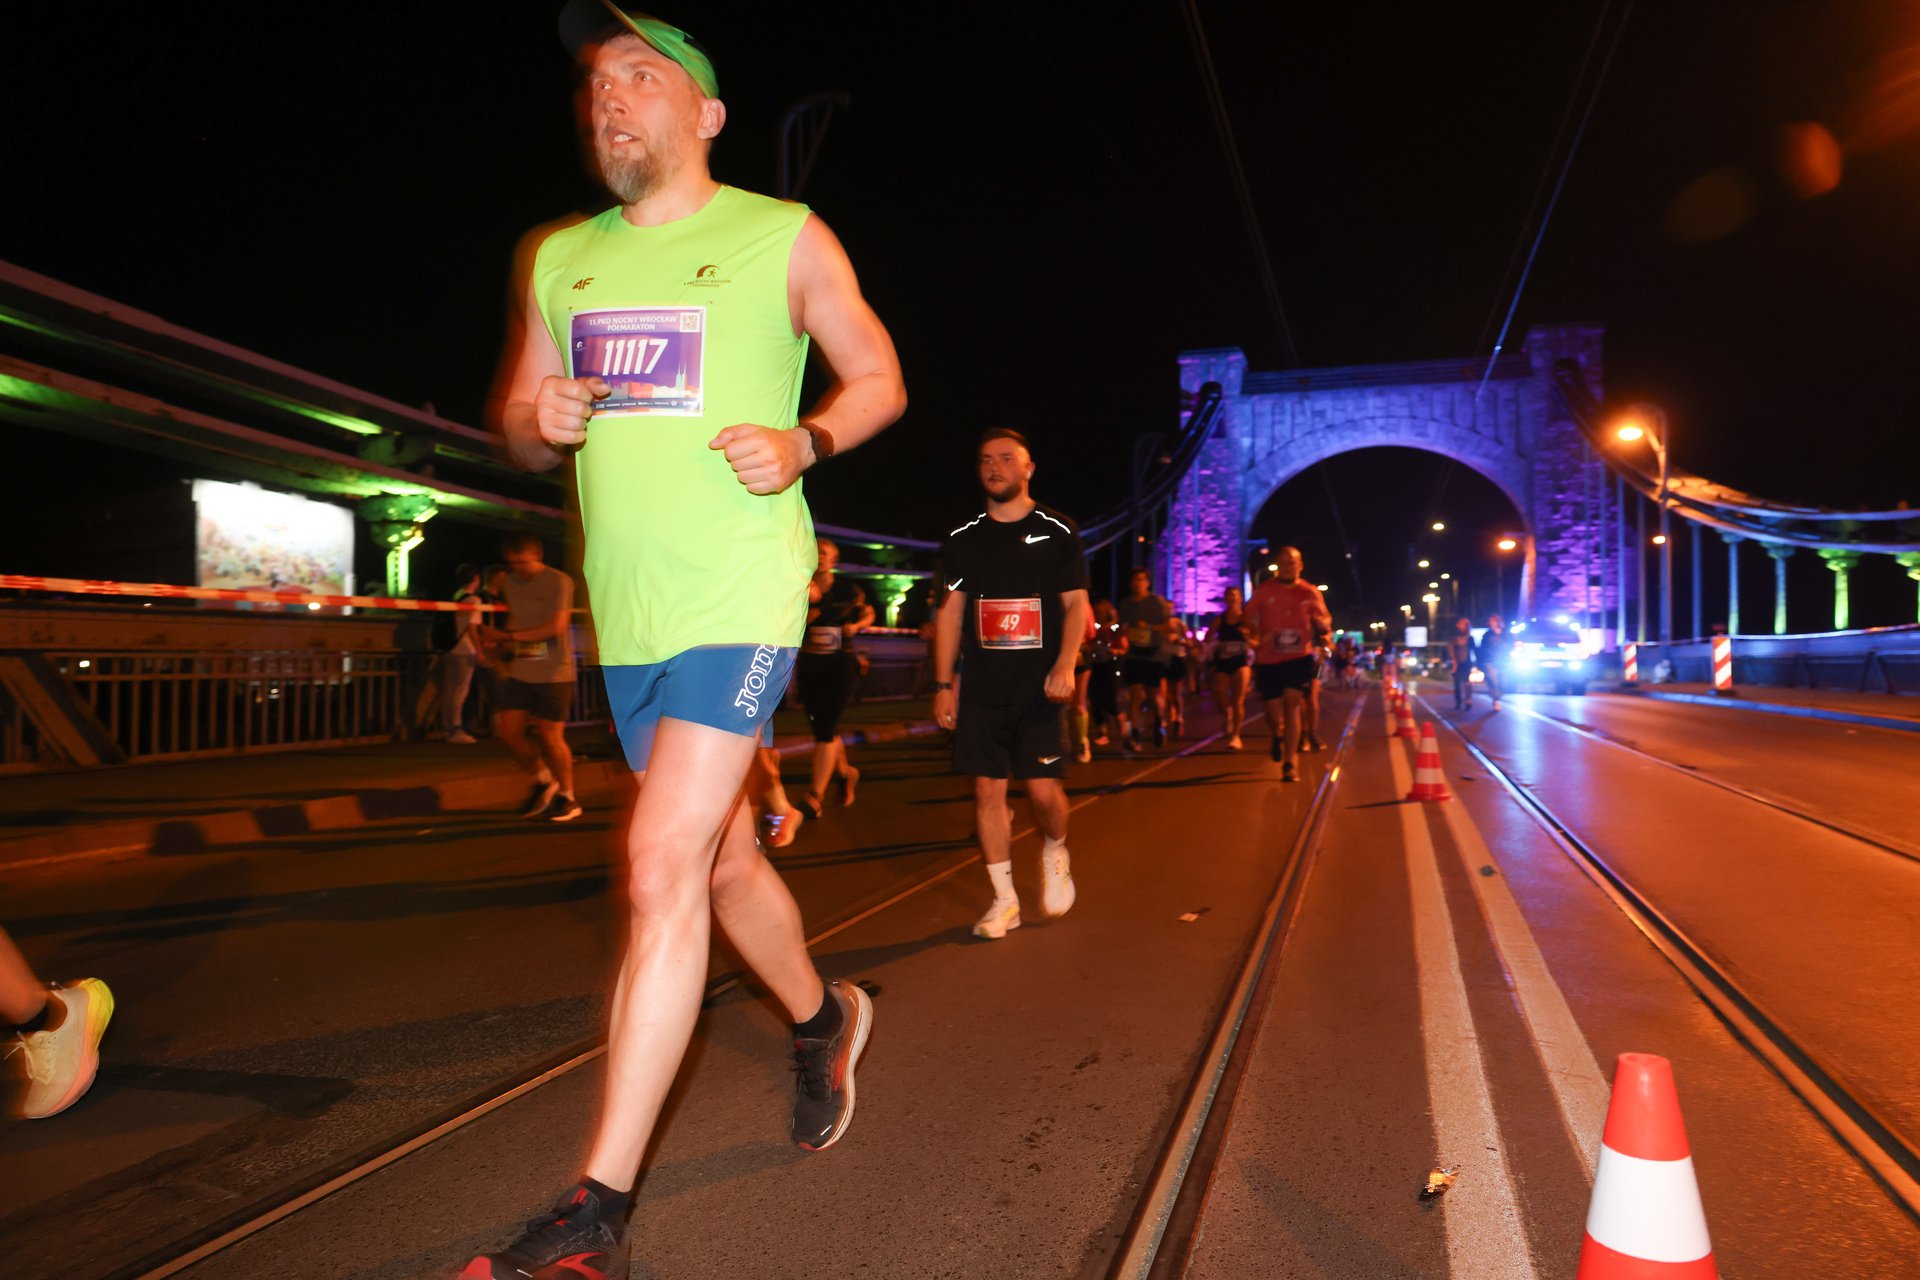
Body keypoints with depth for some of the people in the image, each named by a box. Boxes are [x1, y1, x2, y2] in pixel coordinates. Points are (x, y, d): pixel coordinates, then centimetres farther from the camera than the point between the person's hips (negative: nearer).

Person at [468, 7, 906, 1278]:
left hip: (742, 597, -6)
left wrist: (804, 442, -14)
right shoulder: (561, 258, 14)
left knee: (662, 871, -14)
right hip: (628, 611, 6)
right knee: (723, 859, 16)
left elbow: (880, 377, 6)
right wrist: (540, 423, -6)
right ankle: (823, 1018, 43)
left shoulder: (785, 239, 2)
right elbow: (517, 421, 18)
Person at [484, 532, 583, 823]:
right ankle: (541, 782, 23)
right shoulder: (510, 583, 11)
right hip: (520, 671, 6)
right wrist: (500, 638, 0)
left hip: (553, 673, -6)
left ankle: (566, 797, 14)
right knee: (508, 730, 0)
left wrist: (510, 636, -18)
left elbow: (557, 626, -18)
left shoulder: (558, 582, -10)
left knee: (551, 735, -3)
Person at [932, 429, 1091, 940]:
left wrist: (1064, 665, -13)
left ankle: (1054, 851, 26)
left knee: (1043, 788, -9)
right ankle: (1005, 900, 15)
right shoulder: (964, 538, 10)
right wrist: (943, 683, 6)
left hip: (1039, 686, -3)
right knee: (987, 789, 2)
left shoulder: (1057, 532, 2)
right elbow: (951, 612, 11)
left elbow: (1076, 605, 1)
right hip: (982, 687, 3)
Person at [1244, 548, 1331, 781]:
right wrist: (1260, 634, -15)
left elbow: (1326, 622, 7)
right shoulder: (1264, 590, 0)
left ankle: (1290, 762, -9)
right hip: (1269, 659, 0)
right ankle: (1276, 737, 42)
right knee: (1274, 710, 4)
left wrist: (1319, 621, -18)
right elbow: (1249, 617, 5)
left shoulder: (1310, 592, 2)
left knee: (1292, 703, -14)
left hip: (1300, 657, 0)